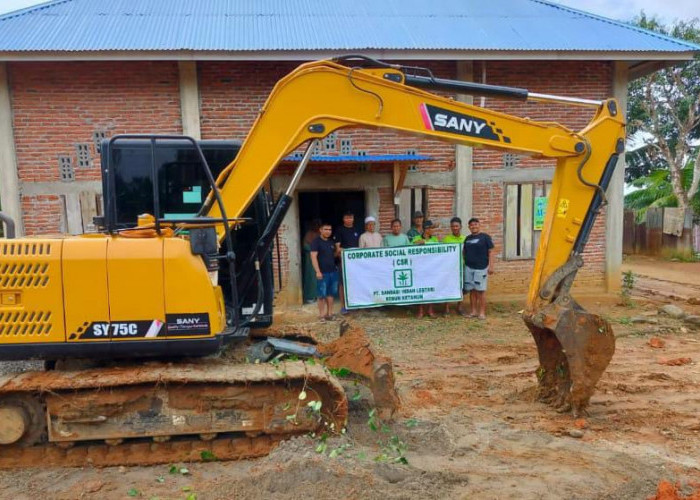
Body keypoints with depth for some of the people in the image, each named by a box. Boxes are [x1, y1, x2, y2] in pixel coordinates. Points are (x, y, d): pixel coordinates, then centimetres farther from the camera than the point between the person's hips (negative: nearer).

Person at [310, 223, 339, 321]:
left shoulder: (331, 242, 14)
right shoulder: (316, 242, -6)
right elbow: (313, 257, -13)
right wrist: (318, 271, -19)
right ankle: (321, 314, 7)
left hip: (333, 271, 6)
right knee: (322, 295, -1)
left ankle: (329, 313, 17)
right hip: (322, 272, -6)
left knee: (330, 294, 10)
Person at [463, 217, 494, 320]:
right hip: (469, 267, 5)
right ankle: (474, 311, 15)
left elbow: (490, 252, -3)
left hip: (481, 267, -5)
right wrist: (463, 265, 14)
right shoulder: (467, 238, 13)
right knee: (472, 290, 7)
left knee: (481, 290, -2)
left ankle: (482, 312, 5)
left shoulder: (485, 237, -1)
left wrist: (491, 266, -9)